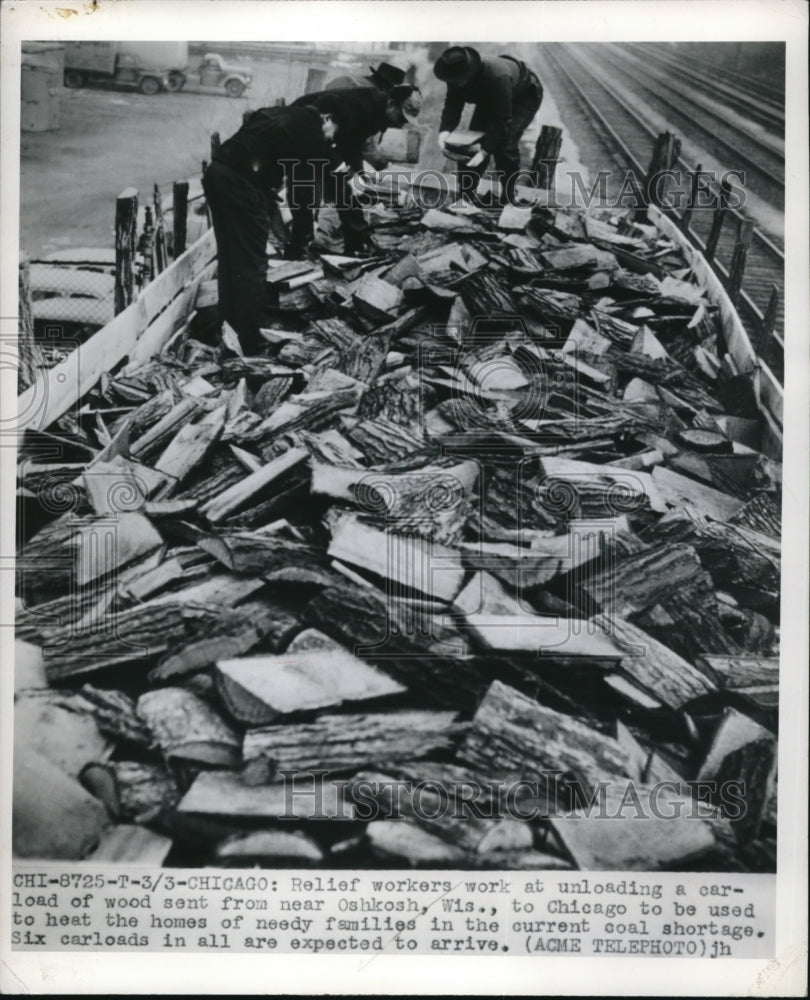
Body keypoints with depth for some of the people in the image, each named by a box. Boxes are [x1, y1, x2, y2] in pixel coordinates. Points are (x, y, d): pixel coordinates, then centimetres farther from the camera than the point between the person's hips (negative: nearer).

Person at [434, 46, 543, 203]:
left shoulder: (497, 78, -44)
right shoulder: (456, 75, -25)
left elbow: (501, 120, -41)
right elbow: (452, 104, -19)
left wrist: (485, 150, -46)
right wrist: (445, 129, -39)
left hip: (524, 96, -7)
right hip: (490, 97, 7)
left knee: (505, 144, -21)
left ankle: (507, 197, -5)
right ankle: (466, 192, 6)